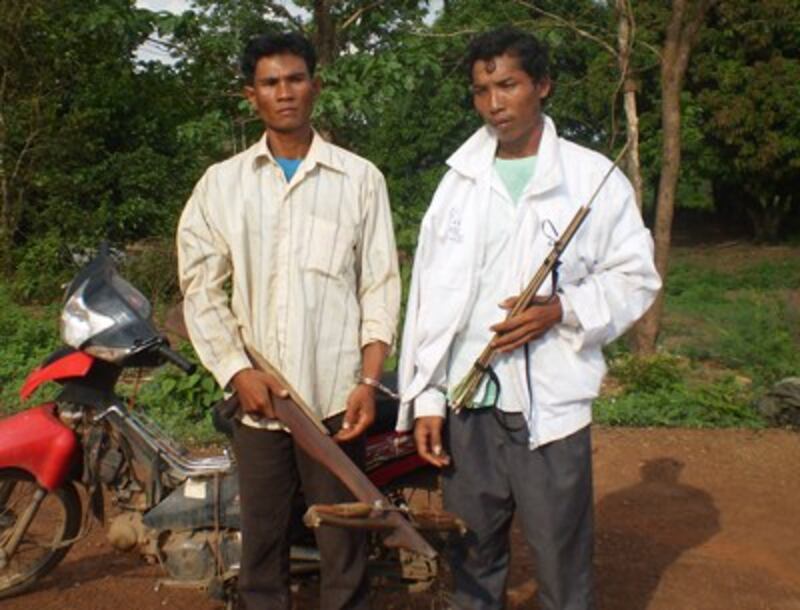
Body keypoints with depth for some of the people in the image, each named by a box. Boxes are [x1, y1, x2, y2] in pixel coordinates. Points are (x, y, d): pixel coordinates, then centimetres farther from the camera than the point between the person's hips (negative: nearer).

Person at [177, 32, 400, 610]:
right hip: (257, 395, 2)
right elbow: (201, 286, 6)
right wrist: (238, 372, -6)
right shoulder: (221, 183, 8)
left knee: (344, 543, 4)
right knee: (261, 540, 11)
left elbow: (380, 284, 2)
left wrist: (369, 381, -7)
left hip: (335, 394, -2)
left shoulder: (360, 178, 4)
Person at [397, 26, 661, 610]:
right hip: (467, 402, 3)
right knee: (476, 552, 16)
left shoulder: (593, 178, -1)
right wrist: (424, 397, 5)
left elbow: (636, 277, 3)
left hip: (551, 406, -3)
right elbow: (429, 293, 9)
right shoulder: (460, 181, 10)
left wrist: (561, 311, -15)